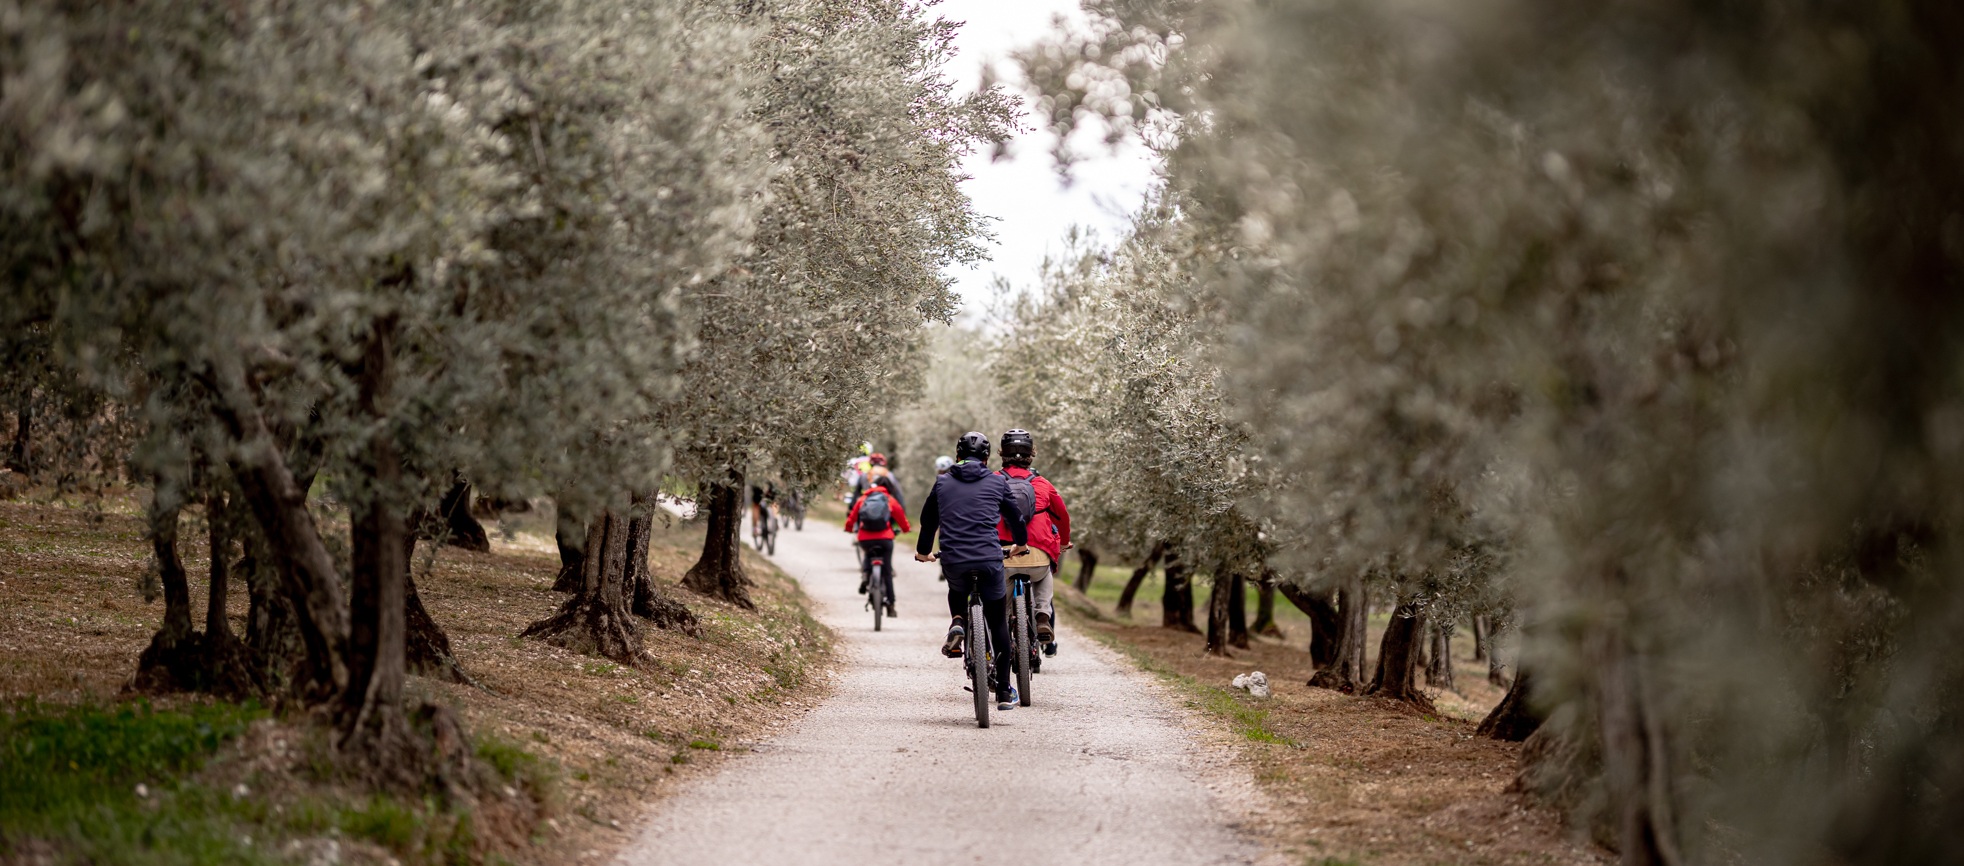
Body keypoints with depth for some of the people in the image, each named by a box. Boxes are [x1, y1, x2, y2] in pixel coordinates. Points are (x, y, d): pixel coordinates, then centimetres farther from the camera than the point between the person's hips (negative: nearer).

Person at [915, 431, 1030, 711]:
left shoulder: (942, 483, 12)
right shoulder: (997, 482, 10)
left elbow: (928, 519, 23)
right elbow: (1014, 516, 23)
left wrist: (923, 551, 41)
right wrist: (1021, 544, 44)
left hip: (953, 562, 1)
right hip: (989, 560, -1)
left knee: (957, 590, 38)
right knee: (998, 624, 12)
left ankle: (958, 624, 7)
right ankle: (1004, 692, 11)